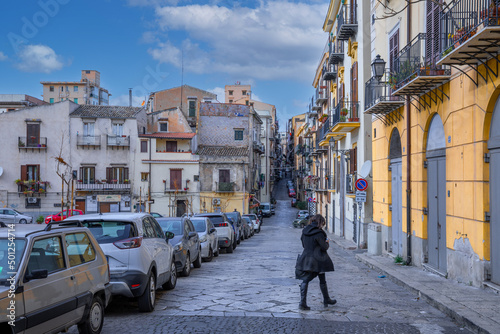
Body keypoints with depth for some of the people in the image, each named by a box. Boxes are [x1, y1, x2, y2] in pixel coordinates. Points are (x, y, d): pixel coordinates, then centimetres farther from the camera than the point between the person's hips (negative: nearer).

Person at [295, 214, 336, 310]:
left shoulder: (305, 231, 5)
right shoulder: (319, 233, -16)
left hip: (305, 258, 5)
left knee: (305, 280, 4)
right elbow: (324, 247, -13)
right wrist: (327, 243, 6)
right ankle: (326, 300, 27)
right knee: (322, 280, 12)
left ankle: (302, 302, -6)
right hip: (317, 260, -5)